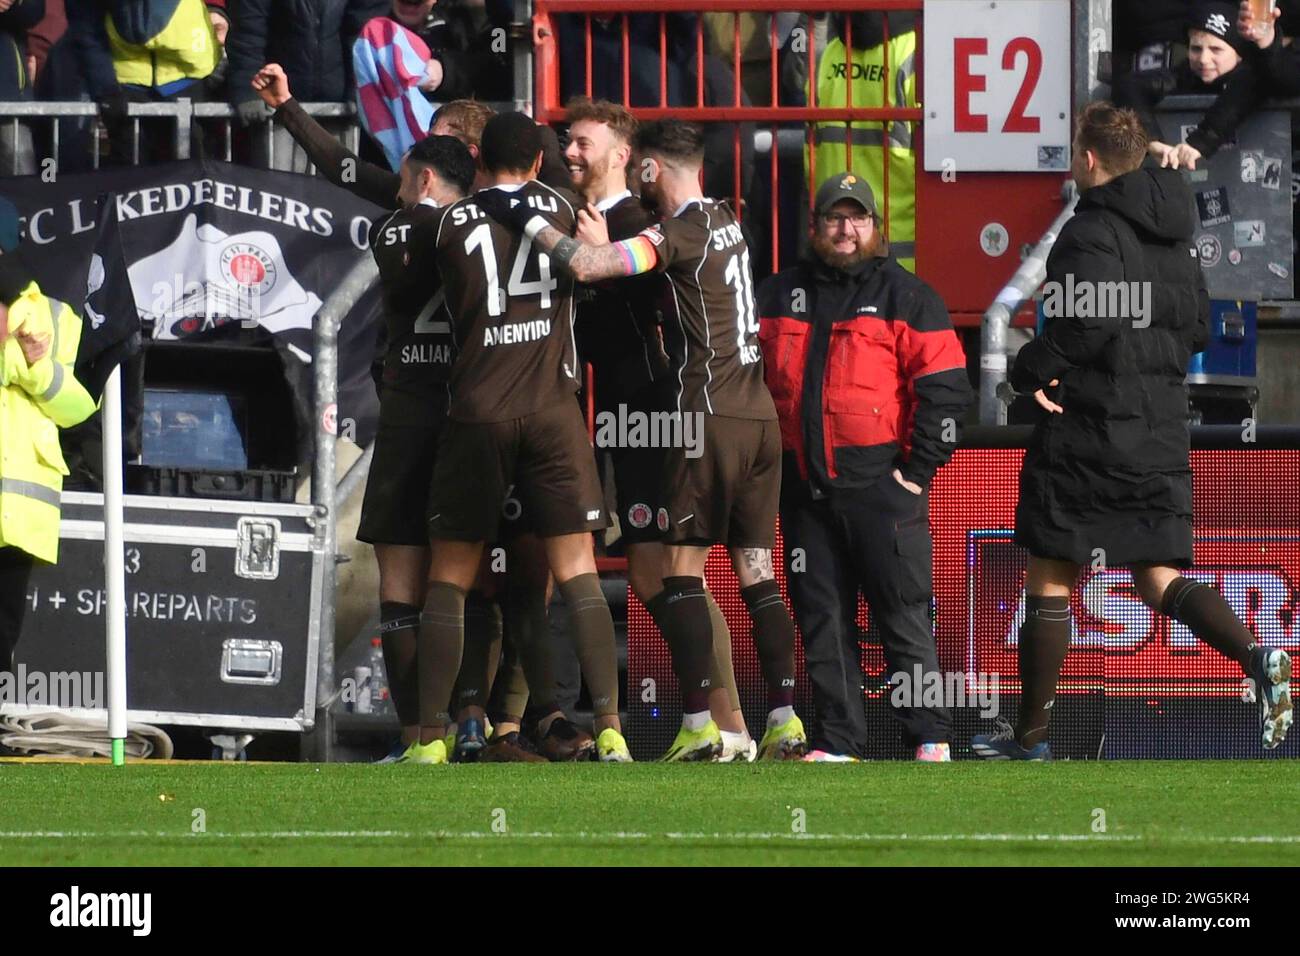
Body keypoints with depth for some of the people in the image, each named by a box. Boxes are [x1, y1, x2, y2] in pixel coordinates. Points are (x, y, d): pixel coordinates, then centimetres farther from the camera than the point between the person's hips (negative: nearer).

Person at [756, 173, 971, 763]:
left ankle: (929, 739, 0)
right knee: (821, 619, 5)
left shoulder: (905, 297, 1)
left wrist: (918, 470, -8)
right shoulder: (779, 296, 13)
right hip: (805, 488, 4)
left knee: (903, 614, -4)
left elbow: (945, 388, -3)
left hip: (881, 485, -4)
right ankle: (838, 743, 10)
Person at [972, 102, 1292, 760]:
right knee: (1160, 579, 7)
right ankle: (1254, 656, -20)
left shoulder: (1092, 231, -13)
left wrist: (1030, 371, -13)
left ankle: (1030, 736, 11)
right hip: (1161, 431, 7)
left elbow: (1091, 324, -24)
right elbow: (1198, 329, 16)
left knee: (1050, 581, 4)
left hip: (1089, 429, -7)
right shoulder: (1173, 236, 12)